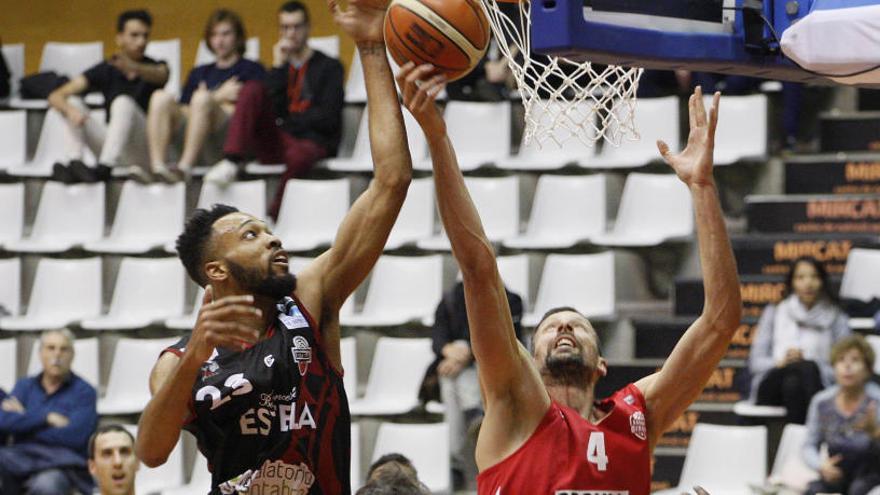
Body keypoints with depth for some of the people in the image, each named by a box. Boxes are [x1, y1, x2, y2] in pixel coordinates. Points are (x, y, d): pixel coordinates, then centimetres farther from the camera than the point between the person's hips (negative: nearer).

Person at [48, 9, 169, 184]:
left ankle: (103, 169, -45)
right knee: (73, 102, -12)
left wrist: (134, 68, -52)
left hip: (146, 148, -3)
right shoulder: (105, 70, 3)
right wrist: (70, 110, -29)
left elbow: (160, 75, -30)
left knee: (124, 103, -29)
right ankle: (75, 164, -31)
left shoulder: (156, 66, -1)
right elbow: (56, 96, -5)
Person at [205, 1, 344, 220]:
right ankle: (231, 163, -35)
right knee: (252, 89, -21)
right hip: (275, 142, 4)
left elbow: (328, 118, 0)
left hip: (313, 142, -3)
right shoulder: (279, 65, 23)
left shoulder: (329, 67, 13)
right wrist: (278, 66, 0)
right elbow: (272, 110, 4)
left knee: (298, 154, -42)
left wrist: (286, 121, 0)